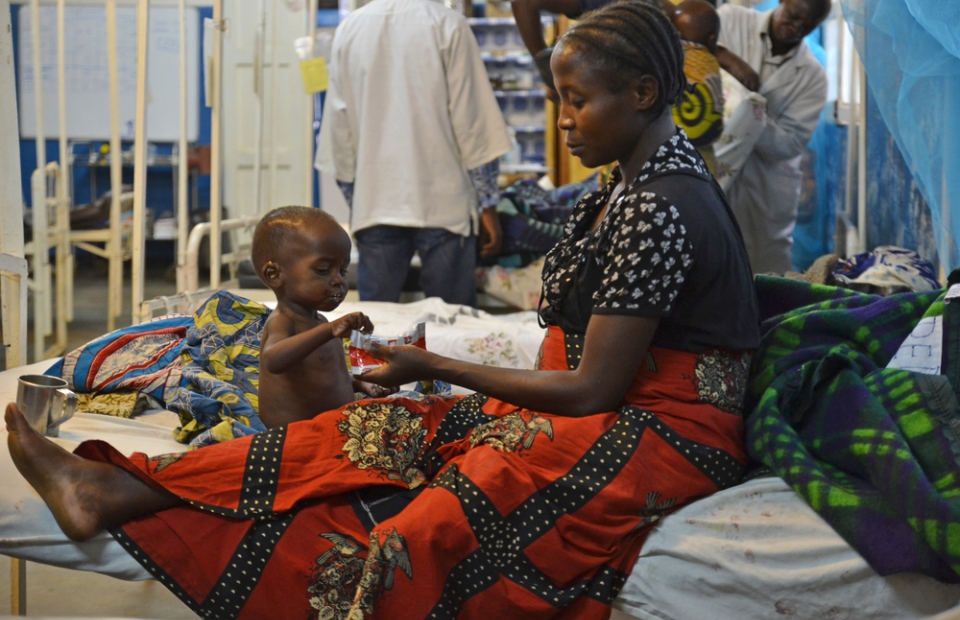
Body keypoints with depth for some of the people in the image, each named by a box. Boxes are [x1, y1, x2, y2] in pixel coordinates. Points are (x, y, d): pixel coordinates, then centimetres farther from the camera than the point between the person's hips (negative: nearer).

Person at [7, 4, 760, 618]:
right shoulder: (642, 179, 12)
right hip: (613, 403, 8)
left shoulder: (658, 208, -19)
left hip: (662, 434, -8)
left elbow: (594, 389, -19)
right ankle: (117, 489, -12)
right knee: (389, 431, -6)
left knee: (424, 534, -24)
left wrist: (438, 366, -11)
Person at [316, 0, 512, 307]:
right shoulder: (448, 25, -4)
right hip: (443, 204, -3)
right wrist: (488, 206, 1)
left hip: (374, 209, 3)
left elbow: (338, 130, 10)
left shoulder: (349, 29, 7)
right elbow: (473, 125, -5)